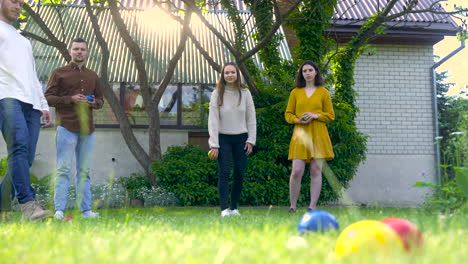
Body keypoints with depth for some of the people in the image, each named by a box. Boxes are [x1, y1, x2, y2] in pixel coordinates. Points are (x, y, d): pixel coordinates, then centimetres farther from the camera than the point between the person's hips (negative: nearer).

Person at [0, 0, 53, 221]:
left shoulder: (24, 41, 36)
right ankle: (29, 204, -32)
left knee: (26, 158, -5)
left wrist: (44, 105, 21)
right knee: (19, 147, -23)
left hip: (31, 103, 6)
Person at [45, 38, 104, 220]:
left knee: (84, 171, 6)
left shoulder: (93, 76, 19)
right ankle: (59, 210, -7)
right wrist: (70, 99, -14)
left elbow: (100, 100, 24)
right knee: (63, 169, -8)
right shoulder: (59, 73, 6)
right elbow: (48, 98, 0)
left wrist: (94, 102, 0)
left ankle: (86, 210, 8)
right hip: (66, 127, -4)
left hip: (87, 129, 5)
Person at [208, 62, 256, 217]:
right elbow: (212, 120, -4)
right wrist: (214, 145, -10)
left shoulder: (245, 93, 4)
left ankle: (234, 208, 10)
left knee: (239, 174, 1)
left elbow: (251, 118, 6)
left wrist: (251, 140, -1)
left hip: (241, 138, 2)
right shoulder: (217, 94, -1)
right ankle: (224, 209, -12)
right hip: (223, 138, -2)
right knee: (224, 172, -10)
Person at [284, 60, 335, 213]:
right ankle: (293, 206, 5)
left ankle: (312, 207, 5)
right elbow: (288, 114, 12)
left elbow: (331, 115, 7)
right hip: (300, 134, 0)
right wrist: (298, 120, -8)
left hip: (318, 136, 0)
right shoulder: (295, 92, 12)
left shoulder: (323, 92, 9)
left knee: (316, 170, -1)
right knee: (297, 171, -8)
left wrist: (315, 116, -9)